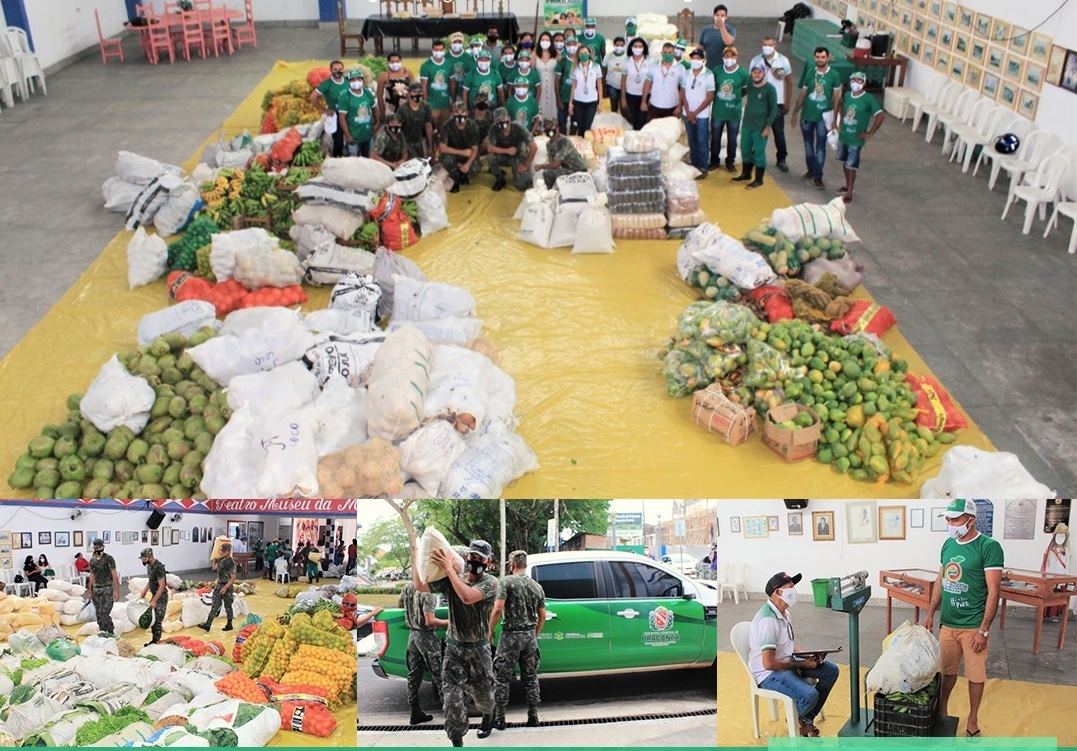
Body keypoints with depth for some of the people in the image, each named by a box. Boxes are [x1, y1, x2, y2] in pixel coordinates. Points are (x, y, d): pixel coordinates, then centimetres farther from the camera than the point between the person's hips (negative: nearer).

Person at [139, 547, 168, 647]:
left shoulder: (158, 567, -24)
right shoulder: (149, 566, 5)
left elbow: (162, 586, -25)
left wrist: (154, 601, -25)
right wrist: (144, 592, 14)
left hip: (161, 597, -9)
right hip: (154, 595, 9)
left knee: (157, 621, -5)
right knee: (152, 618, 13)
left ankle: (156, 641, 2)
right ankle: (153, 639, 23)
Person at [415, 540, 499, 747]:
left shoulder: (490, 583, -13)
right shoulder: (451, 581, -2)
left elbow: (467, 597, -32)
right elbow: (421, 586, -13)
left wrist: (449, 568, -34)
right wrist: (418, 559, -26)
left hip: (478, 650, -2)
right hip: (454, 648, 2)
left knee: (482, 695, 17)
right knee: (452, 698, -10)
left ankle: (488, 717, 51)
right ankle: (457, 743, 3)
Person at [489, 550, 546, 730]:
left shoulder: (506, 582, -8)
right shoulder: (536, 586, 9)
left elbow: (498, 608, -17)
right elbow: (542, 615, 10)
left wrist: (490, 631, -6)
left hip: (511, 635, -5)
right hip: (530, 636, 5)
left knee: (502, 678, 4)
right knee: (530, 677, 13)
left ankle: (499, 718, 7)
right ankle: (533, 717, 16)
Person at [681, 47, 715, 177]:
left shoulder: (708, 75, -10)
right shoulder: (686, 74, 2)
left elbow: (710, 97, -11)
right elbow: (683, 93, 5)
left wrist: (695, 112, -12)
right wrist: (688, 112, -7)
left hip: (702, 115, -4)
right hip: (688, 114, 4)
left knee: (702, 142, -1)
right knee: (692, 141, 12)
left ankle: (703, 168, 7)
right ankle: (694, 165, 23)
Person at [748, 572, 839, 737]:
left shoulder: (784, 613, 6)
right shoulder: (768, 620, -26)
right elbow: (768, 663, -28)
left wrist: (807, 656, 0)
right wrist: (802, 664, -18)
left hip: (786, 663, 10)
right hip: (768, 674, -10)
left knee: (831, 670, 5)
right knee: (809, 695, -30)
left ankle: (807, 718, 11)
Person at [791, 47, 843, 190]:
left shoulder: (834, 75, -7)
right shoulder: (809, 72, 1)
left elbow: (836, 98, -4)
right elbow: (802, 94, 7)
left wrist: (834, 118, -7)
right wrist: (795, 114, 8)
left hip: (823, 117, -3)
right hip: (807, 115, 3)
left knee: (820, 147, 0)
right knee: (808, 145, 15)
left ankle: (818, 177, 8)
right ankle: (811, 170, 33)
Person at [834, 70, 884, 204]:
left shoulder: (868, 99, -18)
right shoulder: (847, 95, 1)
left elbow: (880, 116, -20)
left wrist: (869, 133, -18)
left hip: (856, 139, -6)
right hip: (843, 135, 6)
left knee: (851, 166, -1)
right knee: (844, 162, 18)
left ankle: (849, 193, 9)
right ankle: (848, 186, 37)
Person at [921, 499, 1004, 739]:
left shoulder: (989, 547, -15)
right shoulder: (948, 544, 4)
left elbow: (994, 591, -15)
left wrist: (984, 629, -16)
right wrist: (930, 614, 12)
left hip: (973, 626, -5)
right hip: (947, 623, 5)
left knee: (975, 676, 10)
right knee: (947, 671, 16)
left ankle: (973, 721, 25)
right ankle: (941, 711, 33)